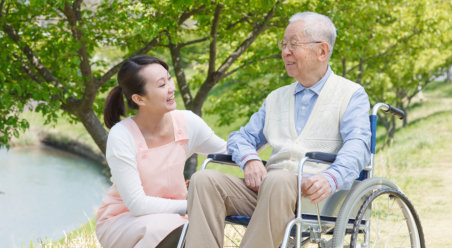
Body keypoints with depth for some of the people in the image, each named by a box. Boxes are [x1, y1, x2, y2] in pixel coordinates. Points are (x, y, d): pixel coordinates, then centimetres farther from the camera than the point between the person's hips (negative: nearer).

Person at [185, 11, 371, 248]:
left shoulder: (351, 94, 10)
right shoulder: (276, 98, 29)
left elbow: (357, 145, -7)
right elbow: (242, 137, 25)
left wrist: (332, 178, -30)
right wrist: (250, 159, -1)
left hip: (314, 193, -5)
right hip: (266, 187, 6)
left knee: (278, 181, -39)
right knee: (204, 180, -19)